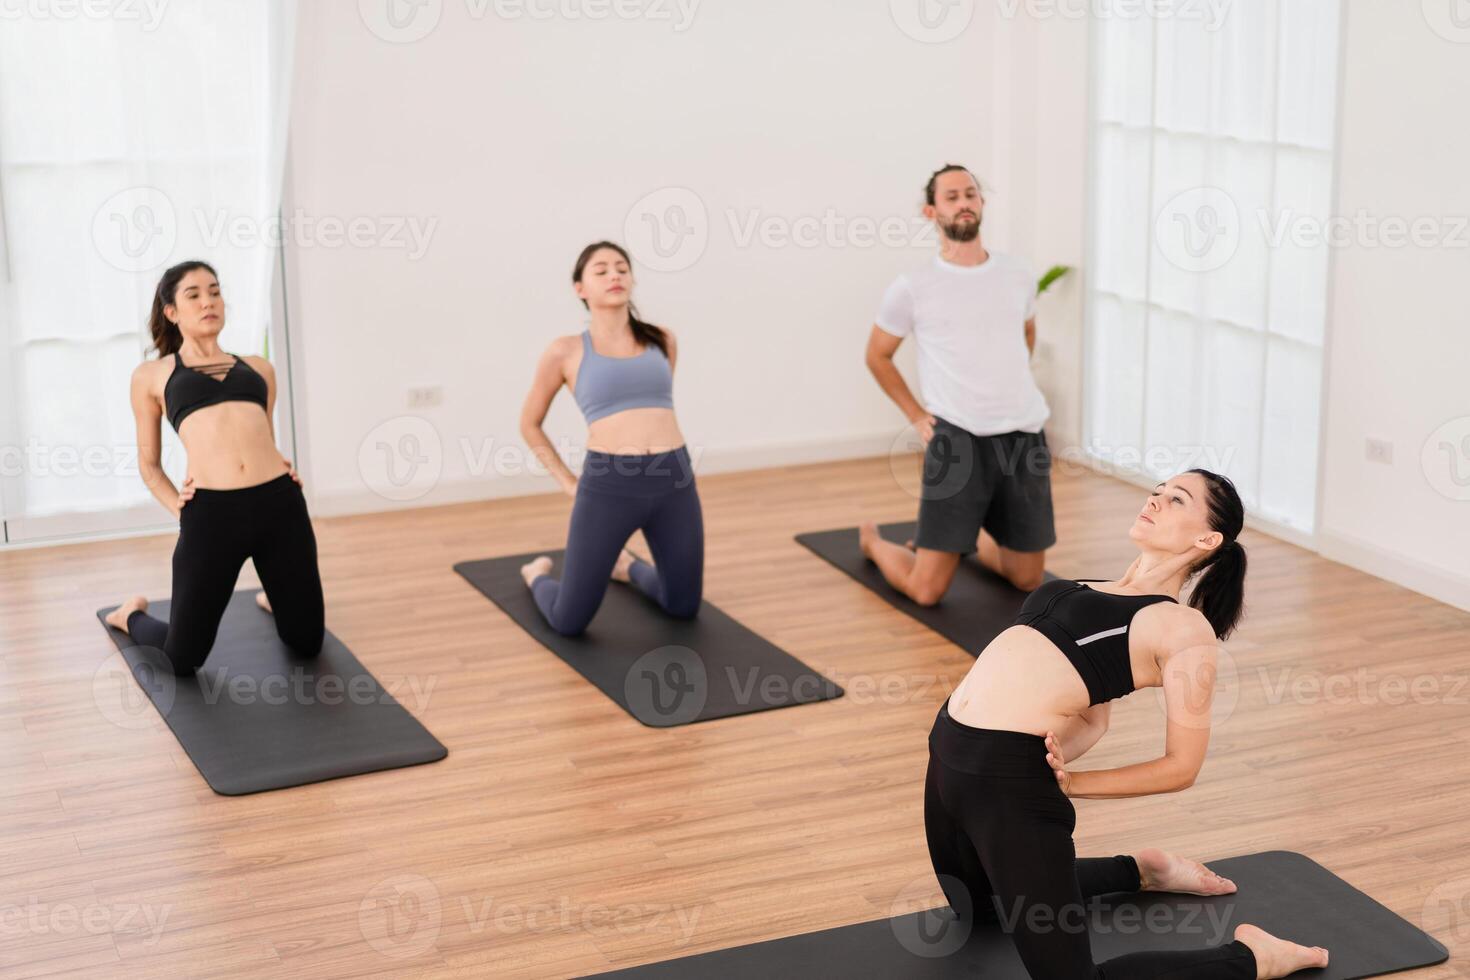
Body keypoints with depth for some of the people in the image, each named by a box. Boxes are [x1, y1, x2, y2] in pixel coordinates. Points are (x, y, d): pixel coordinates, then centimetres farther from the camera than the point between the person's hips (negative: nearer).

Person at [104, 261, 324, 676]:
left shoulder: (257, 367, 21)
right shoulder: (151, 375, 14)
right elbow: (149, 463, 21)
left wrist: (280, 463, 10)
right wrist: (175, 504, 3)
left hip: (280, 503, 3)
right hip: (211, 514, -3)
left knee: (307, 643, 11)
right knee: (183, 660, 5)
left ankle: (273, 597, 46)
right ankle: (133, 615, 41)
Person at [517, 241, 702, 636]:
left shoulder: (662, 340, 11)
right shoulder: (566, 351, 2)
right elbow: (530, 424, 15)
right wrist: (567, 482, 10)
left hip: (674, 479, 3)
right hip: (608, 485, -3)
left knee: (684, 607, 15)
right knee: (569, 622, 2)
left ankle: (626, 565, 46)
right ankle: (539, 574, 37)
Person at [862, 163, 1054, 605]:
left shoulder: (1018, 275, 8)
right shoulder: (912, 288, -4)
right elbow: (877, 356, 10)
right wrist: (915, 415, 4)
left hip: (1023, 435, 4)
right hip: (957, 438, -4)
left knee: (1029, 579, 12)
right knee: (927, 591, -5)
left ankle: (972, 536, 43)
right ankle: (874, 540, 28)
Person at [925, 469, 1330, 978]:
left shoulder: (1183, 626, -7)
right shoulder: (1099, 591, 17)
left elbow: (1182, 765, -6)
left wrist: (1069, 782, -7)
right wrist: (1059, 753, -1)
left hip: (1013, 778, -9)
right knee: (980, 906, 31)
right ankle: (1137, 871, 42)